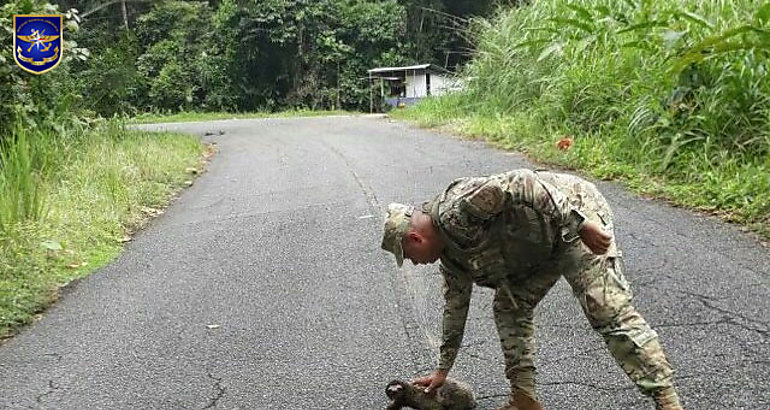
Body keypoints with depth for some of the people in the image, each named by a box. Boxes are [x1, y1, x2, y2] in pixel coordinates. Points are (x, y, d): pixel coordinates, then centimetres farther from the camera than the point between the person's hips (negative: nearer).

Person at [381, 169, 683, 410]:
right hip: (543, 245, 10)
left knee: (610, 312, -15)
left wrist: (580, 223, -33)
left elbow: (519, 184, -30)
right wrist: (442, 370, 25)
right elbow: (456, 307, 20)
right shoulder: (449, 254, 10)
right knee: (509, 308, 7)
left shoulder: (455, 209, -21)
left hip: (575, 215, -10)